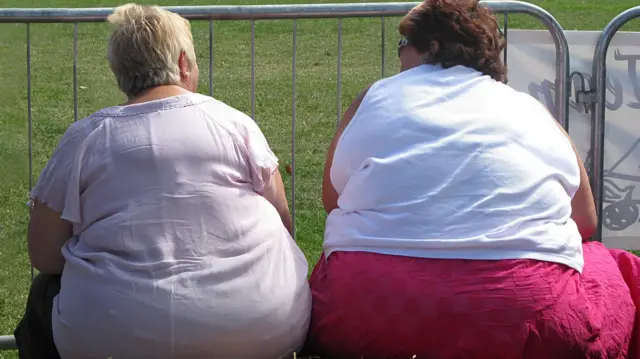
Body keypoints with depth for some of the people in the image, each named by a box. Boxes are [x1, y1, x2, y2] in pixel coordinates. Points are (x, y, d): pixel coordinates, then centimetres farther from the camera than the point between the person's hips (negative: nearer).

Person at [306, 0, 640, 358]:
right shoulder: (531, 112, 15)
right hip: (521, 316, 0)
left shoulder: (375, 99, 13)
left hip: (368, 310, 1)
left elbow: (332, 200, 22)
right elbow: (586, 222, 20)